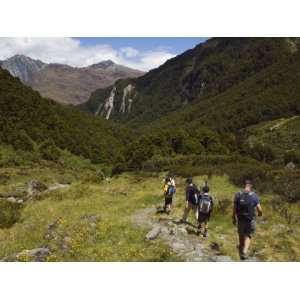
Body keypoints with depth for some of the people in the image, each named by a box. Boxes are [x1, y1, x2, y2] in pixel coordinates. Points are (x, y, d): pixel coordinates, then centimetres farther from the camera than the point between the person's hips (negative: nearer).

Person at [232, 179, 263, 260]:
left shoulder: (238, 195, -6)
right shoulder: (254, 195, -12)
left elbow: (234, 208, -2)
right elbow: (259, 209, -10)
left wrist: (234, 219, 9)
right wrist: (260, 213, 13)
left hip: (241, 219, 2)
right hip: (251, 220, -2)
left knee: (241, 236, 20)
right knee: (248, 236, 13)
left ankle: (241, 253, 37)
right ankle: (244, 252, -4)